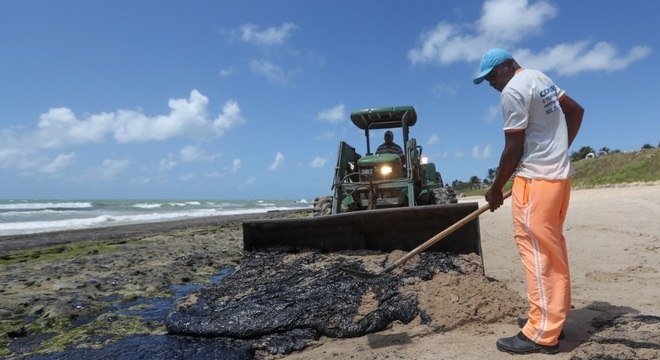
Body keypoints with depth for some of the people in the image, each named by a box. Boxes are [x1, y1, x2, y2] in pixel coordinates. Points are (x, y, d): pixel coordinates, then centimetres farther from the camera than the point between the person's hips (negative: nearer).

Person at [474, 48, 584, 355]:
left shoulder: (512, 91, -13)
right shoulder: (540, 78, 16)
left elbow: (514, 149, -14)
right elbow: (576, 111, 24)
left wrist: (496, 189, -5)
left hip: (535, 178, -10)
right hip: (559, 174, 10)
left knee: (536, 250, -8)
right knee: (552, 248, 14)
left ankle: (542, 334, -3)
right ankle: (556, 317, 24)